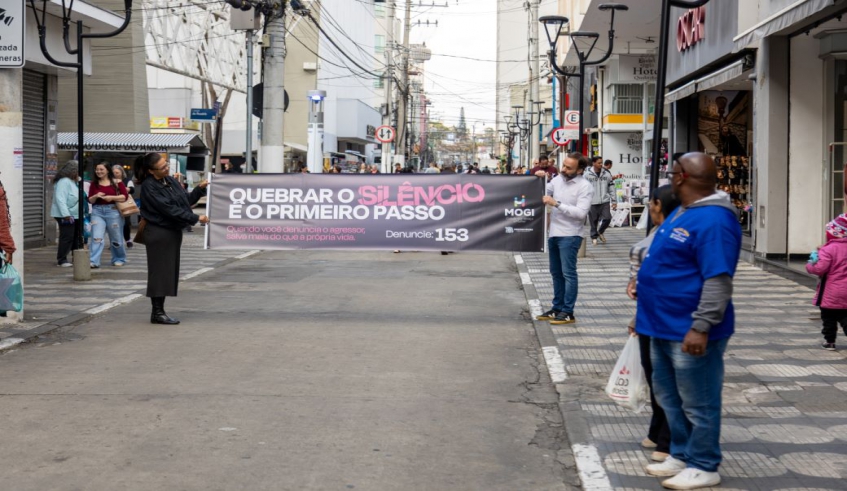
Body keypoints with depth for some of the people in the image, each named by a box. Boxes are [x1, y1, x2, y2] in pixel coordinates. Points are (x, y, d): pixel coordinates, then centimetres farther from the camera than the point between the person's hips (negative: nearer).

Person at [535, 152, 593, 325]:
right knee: (556, 273, 13)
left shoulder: (585, 187, -12)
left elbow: (580, 213, -20)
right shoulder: (558, 179, 7)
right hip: (554, 233, 7)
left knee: (568, 274, -4)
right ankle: (557, 308, 22)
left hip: (570, 236, -7)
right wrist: (540, 180, -2)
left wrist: (556, 203, -23)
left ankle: (568, 313, -1)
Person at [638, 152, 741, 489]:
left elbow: (718, 281, -25)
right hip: (664, 327, 10)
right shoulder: (682, 213, 12)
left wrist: (701, 327, -27)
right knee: (669, 397, 19)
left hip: (689, 332, -10)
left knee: (698, 404, 2)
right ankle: (682, 456, 32)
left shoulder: (713, 221, -21)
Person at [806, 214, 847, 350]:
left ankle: (829, 341, 15)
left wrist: (809, 265, -3)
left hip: (831, 294, -6)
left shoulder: (828, 249, -19)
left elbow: (820, 268, -24)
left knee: (829, 318, 8)